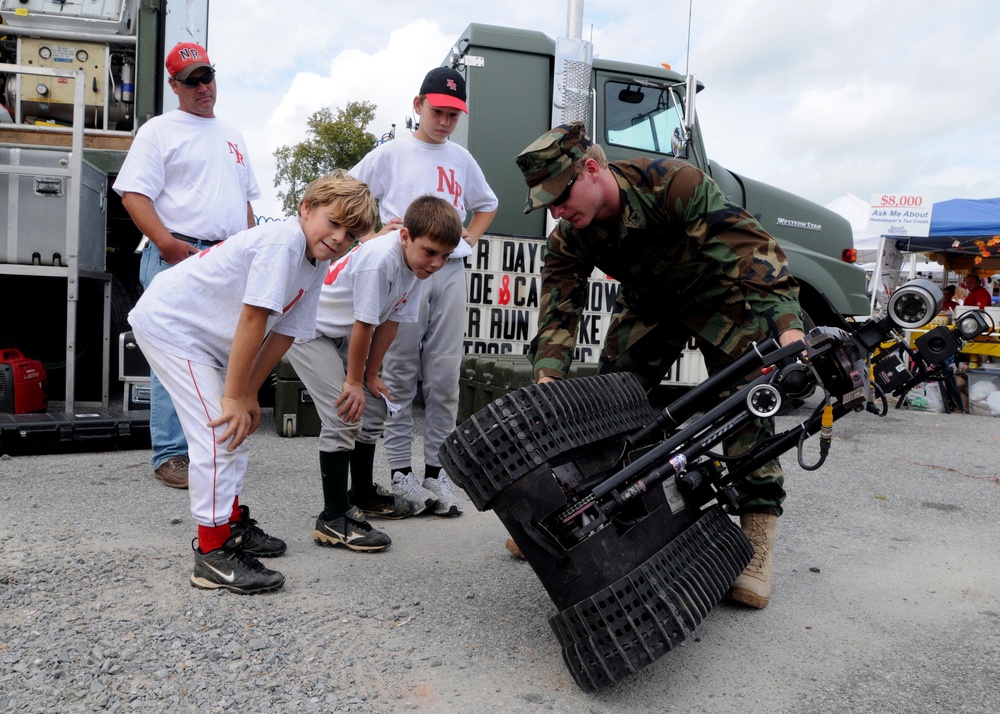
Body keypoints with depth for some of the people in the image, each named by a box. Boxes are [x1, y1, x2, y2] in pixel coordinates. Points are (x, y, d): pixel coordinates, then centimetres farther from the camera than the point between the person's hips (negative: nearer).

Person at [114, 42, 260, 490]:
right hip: (176, 256, -6)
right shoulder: (159, 130, 3)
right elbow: (133, 194, -7)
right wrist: (167, 244, -19)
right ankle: (171, 454, 0)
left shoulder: (232, 136, 22)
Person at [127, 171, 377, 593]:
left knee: (239, 426, 14)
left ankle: (231, 524, 29)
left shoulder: (315, 266, 1)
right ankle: (213, 554, -5)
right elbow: (253, 320, -27)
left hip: (206, 336, 10)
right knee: (219, 431, -13)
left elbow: (283, 333, 1)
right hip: (167, 323, -10)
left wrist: (248, 393, -2)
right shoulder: (283, 240, -26)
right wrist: (235, 396, -23)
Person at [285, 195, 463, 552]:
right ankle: (333, 519, -7)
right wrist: (354, 381, -16)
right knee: (344, 416, -17)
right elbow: (363, 326, -26)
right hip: (306, 330, -9)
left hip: (338, 335, 9)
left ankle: (362, 493, 30)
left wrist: (371, 375, 1)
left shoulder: (415, 262, -7)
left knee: (373, 409, 11)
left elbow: (391, 321, -2)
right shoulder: (379, 259, -33)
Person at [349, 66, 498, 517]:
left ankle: (435, 472, 12)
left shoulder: (461, 159, 17)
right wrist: (375, 231, -5)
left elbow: (486, 205, 31)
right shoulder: (391, 154, 5)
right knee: (400, 375, 0)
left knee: (445, 378, 3)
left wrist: (470, 238, 15)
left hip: (450, 272, 4)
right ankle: (400, 474, 7)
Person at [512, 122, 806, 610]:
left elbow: (752, 246, -39)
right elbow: (559, 307, -19)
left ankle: (757, 538, -9)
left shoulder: (675, 183, -34)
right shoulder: (568, 236, -18)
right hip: (649, 303, 5)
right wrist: (547, 379, -36)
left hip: (719, 294, -4)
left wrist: (786, 324, -52)